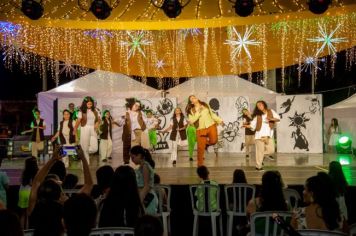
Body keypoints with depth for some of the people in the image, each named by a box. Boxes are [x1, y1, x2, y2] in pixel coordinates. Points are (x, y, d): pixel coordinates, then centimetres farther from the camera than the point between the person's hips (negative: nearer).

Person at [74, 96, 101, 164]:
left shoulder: (95, 110, 9)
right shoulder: (82, 111, -1)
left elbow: (99, 119, 10)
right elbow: (78, 121, -4)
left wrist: (97, 123, -11)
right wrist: (75, 129, -12)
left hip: (93, 129, 3)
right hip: (85, 129, -2)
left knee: (94, 148, -8)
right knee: (84, 148, 0)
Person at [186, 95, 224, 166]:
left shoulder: (205, 105, 11)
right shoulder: (191, 110, 2)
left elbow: (212, 114, 18)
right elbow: (191, 121, -12)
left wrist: (219, 121, 13)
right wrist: (198, 112, -11)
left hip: (211, 126, 2)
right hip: (200, 129, -2)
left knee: (213, 141, -20)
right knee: (200, 148, -3)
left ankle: (206, 143, 16)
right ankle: (200, 163, 13)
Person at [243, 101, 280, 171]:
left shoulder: (271, 111, 8)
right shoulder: (257, 115, 5)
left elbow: (278, 118, 4)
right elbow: (253, 126, 0)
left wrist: (271, 119, -14)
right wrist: (246, 126, -17)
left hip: (268, 135, 2)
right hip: (260, 135, -2)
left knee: (271, 150, -2)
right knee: (260, 151, -3)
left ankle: (261, 156, 25)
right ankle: (258, 166, 7)